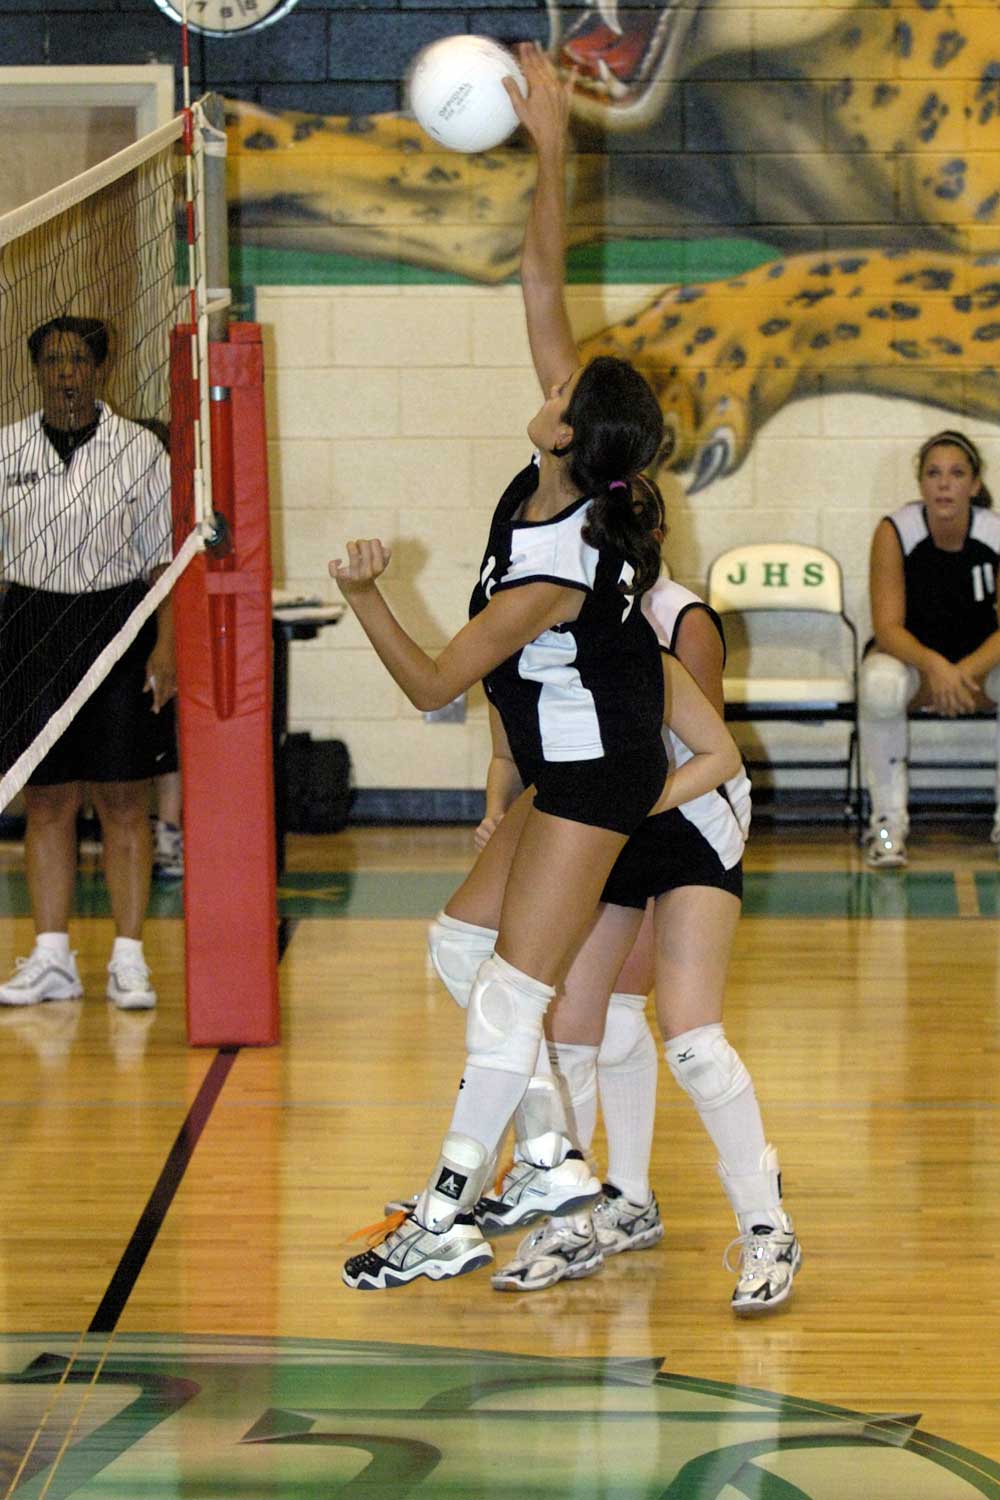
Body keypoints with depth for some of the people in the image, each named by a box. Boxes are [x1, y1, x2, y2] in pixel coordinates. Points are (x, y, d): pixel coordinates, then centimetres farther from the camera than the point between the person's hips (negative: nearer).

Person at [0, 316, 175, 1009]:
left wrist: (167, 644, -7)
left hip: (119, 626, -2)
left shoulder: (138, 448, 0)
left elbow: (165, 557, 1)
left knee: (124, 803, 0)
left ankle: (129, 960, 4)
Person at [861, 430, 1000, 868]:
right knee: (879, 685, -37)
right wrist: (934, 667, -40)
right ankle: (888, 822, -22)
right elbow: (888, 627, -21)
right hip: (912, 655, -1)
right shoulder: (895, 532, -17)